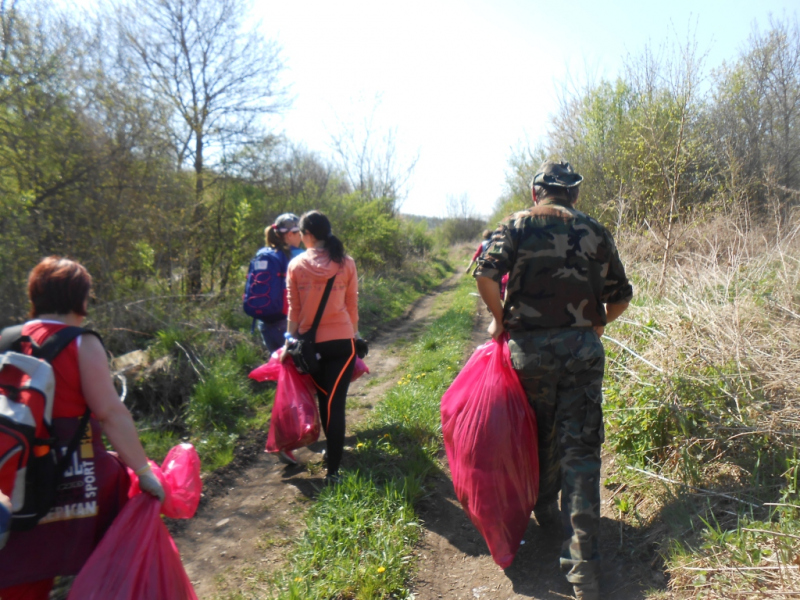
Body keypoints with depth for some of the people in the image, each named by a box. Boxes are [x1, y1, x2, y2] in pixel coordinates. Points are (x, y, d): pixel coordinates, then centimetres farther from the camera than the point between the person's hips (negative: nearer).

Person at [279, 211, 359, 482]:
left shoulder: (296, 265, -3)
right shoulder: (346, 263, -1)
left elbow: (294, 309, 0)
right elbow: (352, 306, 4)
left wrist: (290, 340, 9)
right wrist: (354, 333, 16)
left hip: (311, 342, 1)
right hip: (342, 340, -1)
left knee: (324, 399, 21)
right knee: (336, 402, -1)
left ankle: (333, 449, 39)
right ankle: (333, 468, -2)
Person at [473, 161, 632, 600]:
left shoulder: (518, 226, 1)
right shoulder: (596, 233, 8)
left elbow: (486, 275, -14)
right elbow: (620, 297, 11)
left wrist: (498, 318, 1)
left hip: (531, 346, 0)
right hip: (583, 347, 1)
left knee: (539, 432, 20)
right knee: (580, 447, 1)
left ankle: (544, 506, 42)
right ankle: (582, 561, 0)